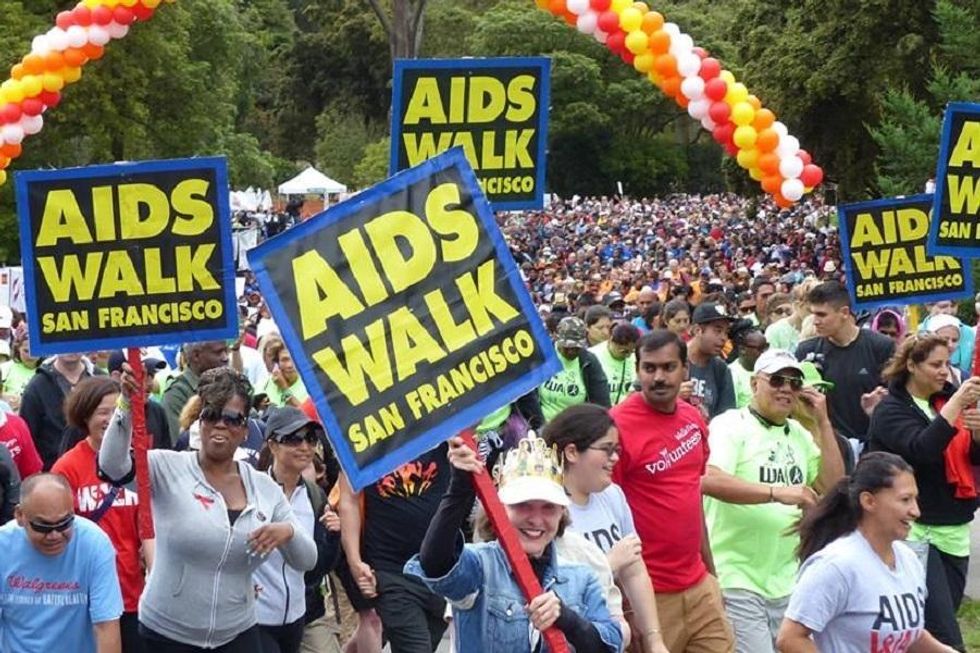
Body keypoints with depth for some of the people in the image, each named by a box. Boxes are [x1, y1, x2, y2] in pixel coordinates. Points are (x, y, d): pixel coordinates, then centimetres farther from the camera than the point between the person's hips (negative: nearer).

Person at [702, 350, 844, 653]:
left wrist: (822, 422, 2)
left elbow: (833, 487, 5)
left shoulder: (800, 433, 13)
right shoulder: (730, 425, -8)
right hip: (738, 581, -7)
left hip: (786, 582, 7)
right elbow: (710, 481, -24)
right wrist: (778, 493, -31)